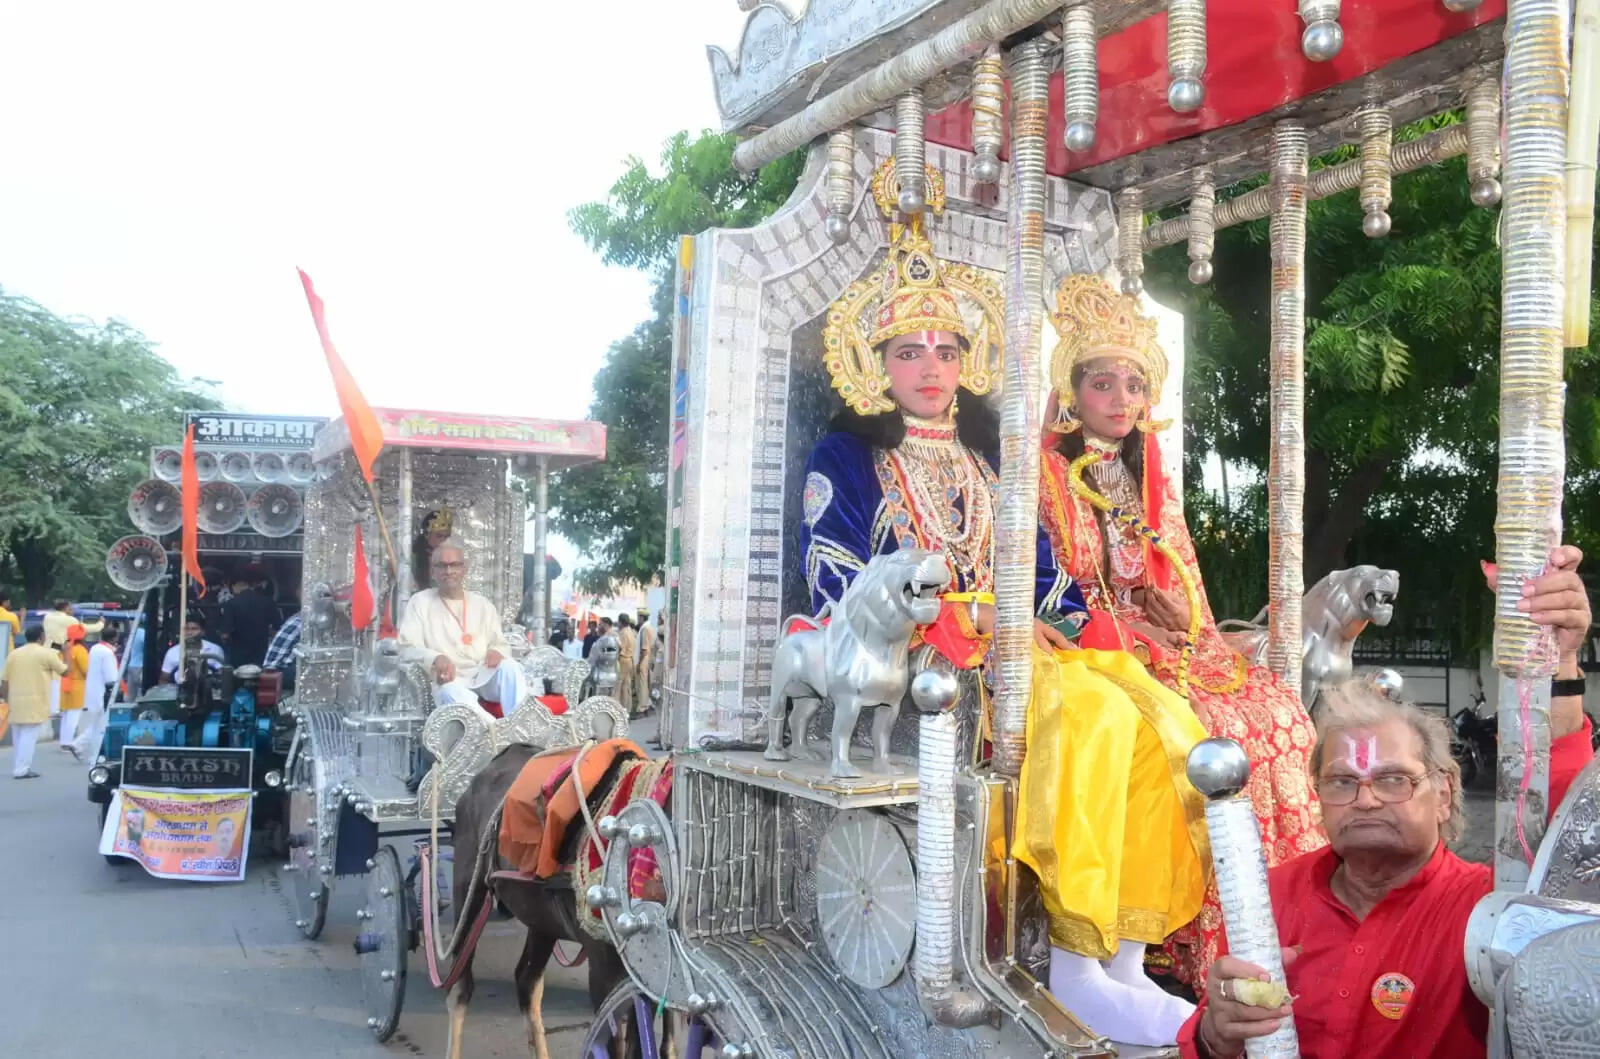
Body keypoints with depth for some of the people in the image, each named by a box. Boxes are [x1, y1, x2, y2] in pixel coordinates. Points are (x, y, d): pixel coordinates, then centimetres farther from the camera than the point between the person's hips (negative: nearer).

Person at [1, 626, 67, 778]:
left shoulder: (14, 654, 9)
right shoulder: (46, 653, -5)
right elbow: (65, 671, 3)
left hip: (16, 702, 5)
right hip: (35, 702, -5)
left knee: (18, 737, 15)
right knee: (29, 737, -6)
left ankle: (18, 767, 19)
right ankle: (21, 770, -10)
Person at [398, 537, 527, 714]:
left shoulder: (484, 606, 21)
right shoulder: (420, 602, 11)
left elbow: (502, 645, 19)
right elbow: (408, 648, 1)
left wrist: (497, 651, -8)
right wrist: (435, 658, -21)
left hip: (483, 676, 3)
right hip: (448, 678, -3)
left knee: (509, 667, -31)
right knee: (454, 691, -40)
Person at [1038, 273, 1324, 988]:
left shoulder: (1149, 479, 21)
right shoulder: (1048, 472, 1)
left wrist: (1189, 628, 1)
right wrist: (1123, 636, -16)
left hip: (1164, 640, 6)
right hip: (1089, 645, -6)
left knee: (1278, 710, -17)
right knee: (1216, 723, -28)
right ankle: (1211, 948, -22)